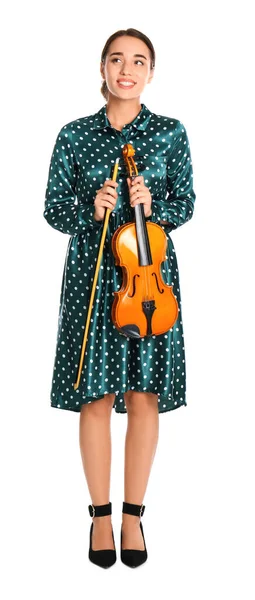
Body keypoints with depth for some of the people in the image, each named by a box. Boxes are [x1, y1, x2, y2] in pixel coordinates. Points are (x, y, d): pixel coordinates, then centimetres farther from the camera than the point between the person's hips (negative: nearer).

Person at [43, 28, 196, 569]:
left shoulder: (170, 133, 2)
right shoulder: (75, 135, 2)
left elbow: (186, 204, 5)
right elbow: (53, 210, 4)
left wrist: (154, 208, -16)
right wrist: (91, 211, -15)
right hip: (91, 274, 0)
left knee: (144, 395, 4)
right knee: (95, 396, 3)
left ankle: (133, 514, 19)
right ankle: (101, 515, 18)